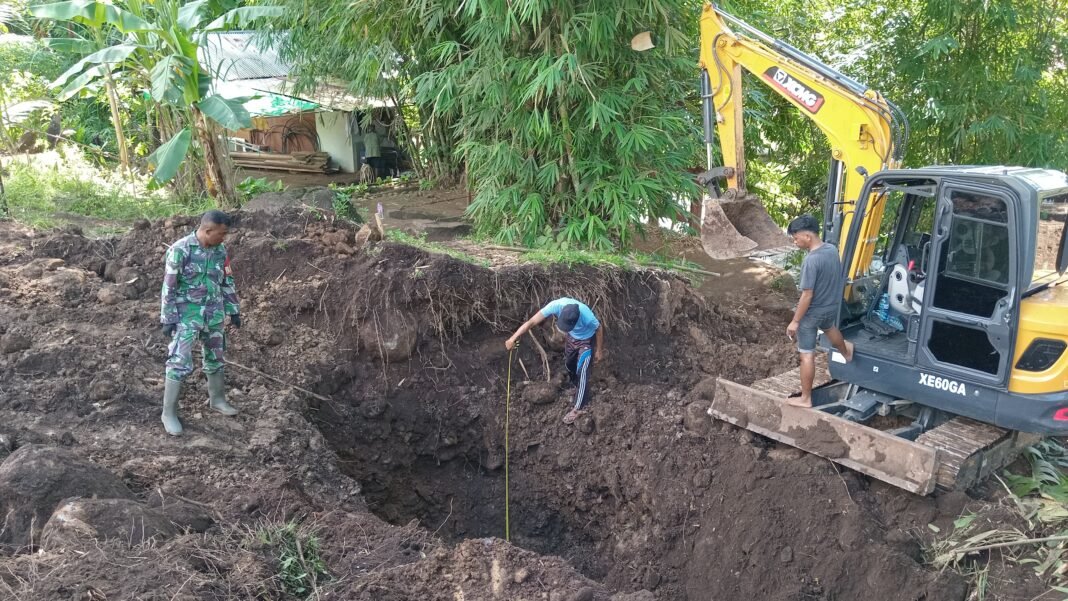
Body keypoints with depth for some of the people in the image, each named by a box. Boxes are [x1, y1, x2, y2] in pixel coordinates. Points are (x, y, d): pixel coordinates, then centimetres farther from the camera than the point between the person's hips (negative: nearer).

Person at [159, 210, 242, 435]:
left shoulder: (220, 250, 1)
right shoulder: (180, 250, -17)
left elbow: (227, 282, 11)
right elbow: (168, 287, -14)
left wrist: (234, 311, 12)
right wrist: (168, 319, -14)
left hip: (214, 314, 6)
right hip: (186, 316, -6)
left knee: (215, 358, 17)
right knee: (180, 363, -6)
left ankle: (217, 399, 34)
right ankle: (169, 412, 4)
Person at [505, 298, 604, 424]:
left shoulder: (587, 316, -43)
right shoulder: (557, 305, -37)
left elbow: (599, 329, -20)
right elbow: (531, 322, -36)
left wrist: (599, 351, -6)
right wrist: (513, 339, -44)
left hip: (587, 340, -5)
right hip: (572, 337, 5)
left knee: (581, 372, -9)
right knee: (569, 364, 23)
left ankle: (579, 408, 6)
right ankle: (577, 388, 51)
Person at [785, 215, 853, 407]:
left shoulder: (811, 261, -31)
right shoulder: (832, 249, -6)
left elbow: (807, 295, -28)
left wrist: (795, 321, -19)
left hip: (812, 313, -8)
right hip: (832, 306, 8)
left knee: (807, 355, 3)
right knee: (830, 328, 40)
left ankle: (805, 398, 12)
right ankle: (846, 352, 68)